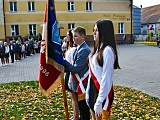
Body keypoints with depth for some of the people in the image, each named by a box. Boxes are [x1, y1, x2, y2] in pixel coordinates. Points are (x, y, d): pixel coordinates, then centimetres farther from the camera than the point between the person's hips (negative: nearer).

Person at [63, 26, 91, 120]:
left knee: (84, 110, 3)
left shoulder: (84, 50, -20)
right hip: (79, 85, 9)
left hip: (82, 86, -9)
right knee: (82, 109, 21)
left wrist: (63, 60, -13)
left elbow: (75, 69, -21)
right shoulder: (79, 49, 10)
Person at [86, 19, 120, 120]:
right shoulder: (97, 49, 9)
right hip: (93, 90, 8)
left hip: (103, 92, -8)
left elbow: (106, 78, -20)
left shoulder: (107, 50, -18)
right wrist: (88, 92, 11)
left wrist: (100, 101, -20)